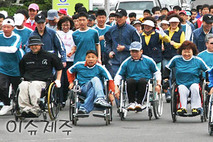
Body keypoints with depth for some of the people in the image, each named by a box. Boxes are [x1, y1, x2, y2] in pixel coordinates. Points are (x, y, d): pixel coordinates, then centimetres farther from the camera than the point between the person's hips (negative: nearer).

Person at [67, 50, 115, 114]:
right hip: (83, 89, 0)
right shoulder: (79, 65, 4)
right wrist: (71, 82, 15)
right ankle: (100, 98, -54)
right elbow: (69, 71, 24)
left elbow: (110, 79, -4)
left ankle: (84, 108, -52)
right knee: (95, 79, -33)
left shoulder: (99, 67, -1)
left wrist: (111, 93, -14)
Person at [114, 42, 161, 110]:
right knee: (130, 81, -34)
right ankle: (131, 102, -29)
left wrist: (158, 84, 4)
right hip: (131, 84, 1)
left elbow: (157, 73, 18)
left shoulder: (148, 61, 11)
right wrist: (116, 88, -1)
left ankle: (139, 102, -33)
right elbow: (118, 75, 13)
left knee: (142, 80, -36)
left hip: (145, 84, -1)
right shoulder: (126, 62, 12)